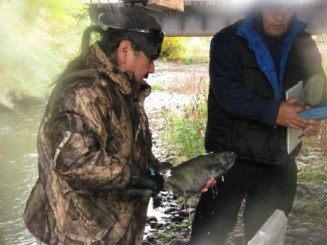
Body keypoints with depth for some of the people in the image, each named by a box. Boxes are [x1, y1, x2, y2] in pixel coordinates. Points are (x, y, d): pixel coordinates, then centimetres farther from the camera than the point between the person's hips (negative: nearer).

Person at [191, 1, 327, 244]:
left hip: (280, 159, 4)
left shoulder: (304, 44, 7)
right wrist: (273, 112, -29)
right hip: (230, 155, -4)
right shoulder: (229, 40, -8)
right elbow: (226, 91, -19)